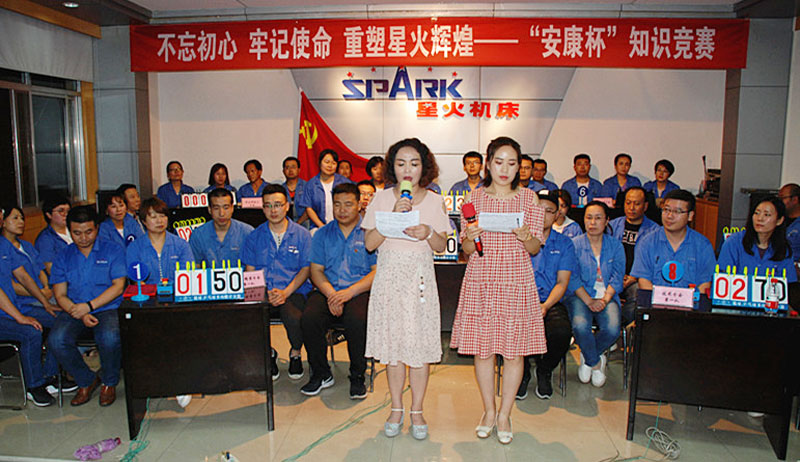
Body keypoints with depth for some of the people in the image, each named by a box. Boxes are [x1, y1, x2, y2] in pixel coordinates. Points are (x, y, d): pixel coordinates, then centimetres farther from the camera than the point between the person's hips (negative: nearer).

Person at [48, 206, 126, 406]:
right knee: (56, 340, -26)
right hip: (74, 311, 3)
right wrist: (80, 315, -13)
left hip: (107, 309, -3)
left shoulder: (113, 250, 4)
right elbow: (60, 295, 6)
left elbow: (118, 286, -4)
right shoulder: (63, 257, 11)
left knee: (110, 338, -33)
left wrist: (89, 306, -14)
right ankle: (87, 381, 0)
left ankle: (109, 382, -2)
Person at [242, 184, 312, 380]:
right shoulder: (254, 236, 12)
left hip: (294, 291, -2)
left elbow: (305, 269, 3)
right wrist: (265, 292, -10)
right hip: (262, 292, 2)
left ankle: (295, 353, 3)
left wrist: (285, 292, -12)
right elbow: (249, 271, 10)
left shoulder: (302, 234, 7)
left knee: (294, 318, -34)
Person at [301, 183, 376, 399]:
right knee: (309, 319, -26)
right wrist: (331, 294, -11)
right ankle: (321, 374, -3)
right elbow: (316, 270, 9)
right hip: (327, 291, 3)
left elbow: (378, 272, -4)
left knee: (357, 321, -33)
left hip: (360, 291, -3)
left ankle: (358, 377, -9)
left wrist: (349, 292, -16)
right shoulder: (323, 234, 15)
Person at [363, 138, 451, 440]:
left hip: (420, 278, 0)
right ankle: (396, 409, 22)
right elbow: (370, 243, -4)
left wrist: (428, 234, -16)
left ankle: (417, 411, 17)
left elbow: (442, 246, 6)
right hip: (389, 276, 0)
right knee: (392, 341, 5)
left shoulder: (434, 201, 4)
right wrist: (393, 215, -15)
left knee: (420, 344, 1)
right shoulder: (382, 198, 3)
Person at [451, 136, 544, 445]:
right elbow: (467, 250, 6)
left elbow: (535, 249, 4)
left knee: (514, 349, 2)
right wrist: (470, 238, -16)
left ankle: (504, 414, 20)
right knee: (482, 347, 5)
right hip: (480, 280, 1)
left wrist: (525, 236, -17)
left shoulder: (528, 198, 4)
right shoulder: (475, 198, 5)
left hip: (516, 280, 0)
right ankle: (489, 411, 24)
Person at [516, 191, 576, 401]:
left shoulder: (564, 244, 12)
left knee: (561, 331, -32)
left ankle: (544, 371, 3)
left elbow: (562, 282, 4)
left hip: (551, 303, 1)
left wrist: (545, 306, -14)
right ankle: (522, 371, 1)